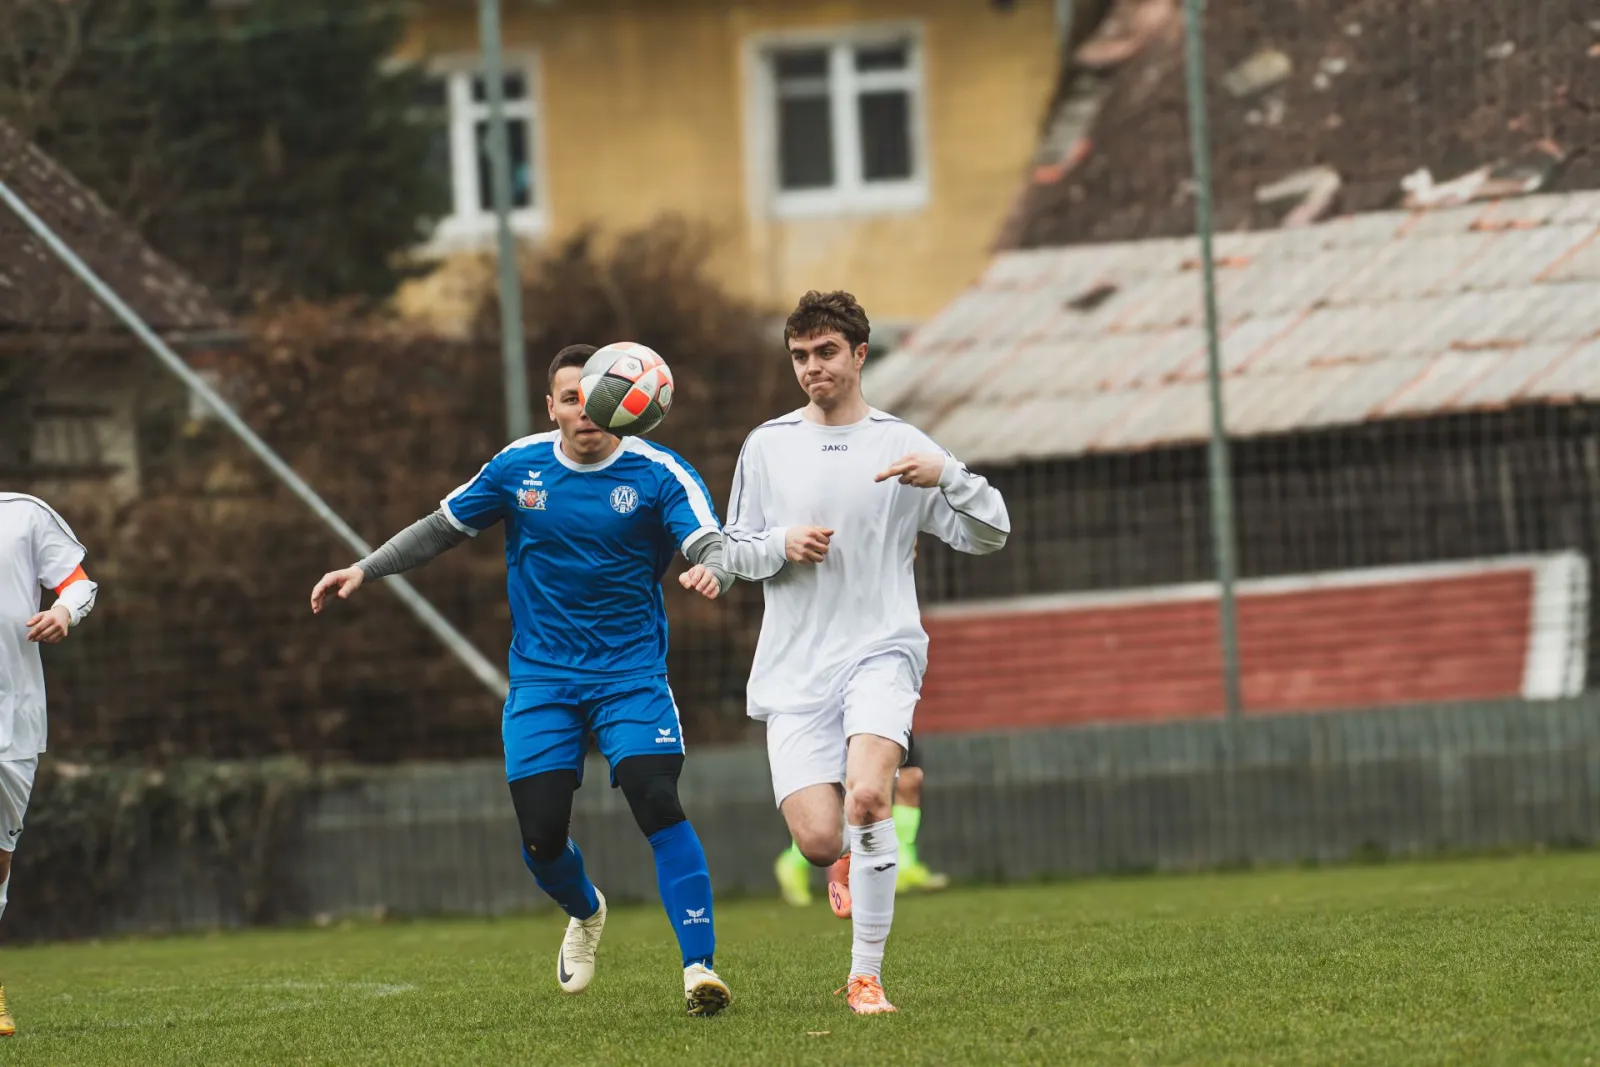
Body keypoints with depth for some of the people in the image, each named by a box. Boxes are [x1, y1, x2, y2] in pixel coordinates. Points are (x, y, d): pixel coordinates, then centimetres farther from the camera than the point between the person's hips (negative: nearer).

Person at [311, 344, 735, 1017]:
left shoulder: (658, 475, -8)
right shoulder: (519, 467, 1)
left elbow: (712, 544, -21)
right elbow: (444, 527, 15)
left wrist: (710, 571, -45)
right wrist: (365, 570, 9)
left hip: (630, 675, -2)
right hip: (541, 677, 3)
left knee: (658, 804, -22)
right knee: (541, 836, -3)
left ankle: (699, 966, -18)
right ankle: (584, 914, 33)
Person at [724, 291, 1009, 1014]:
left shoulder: (902, 445, 5)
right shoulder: (767, 446, 10)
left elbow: (988, 535, 3)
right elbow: (734, 551, 17)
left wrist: (946, 476, -15)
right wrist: (781, 545, -5)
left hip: (880, 651, -2)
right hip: (794, 667, 2)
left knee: (867, 798, -27)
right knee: (818, 839, -11)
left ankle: (866, 975, -16)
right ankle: (848, 863, 30)